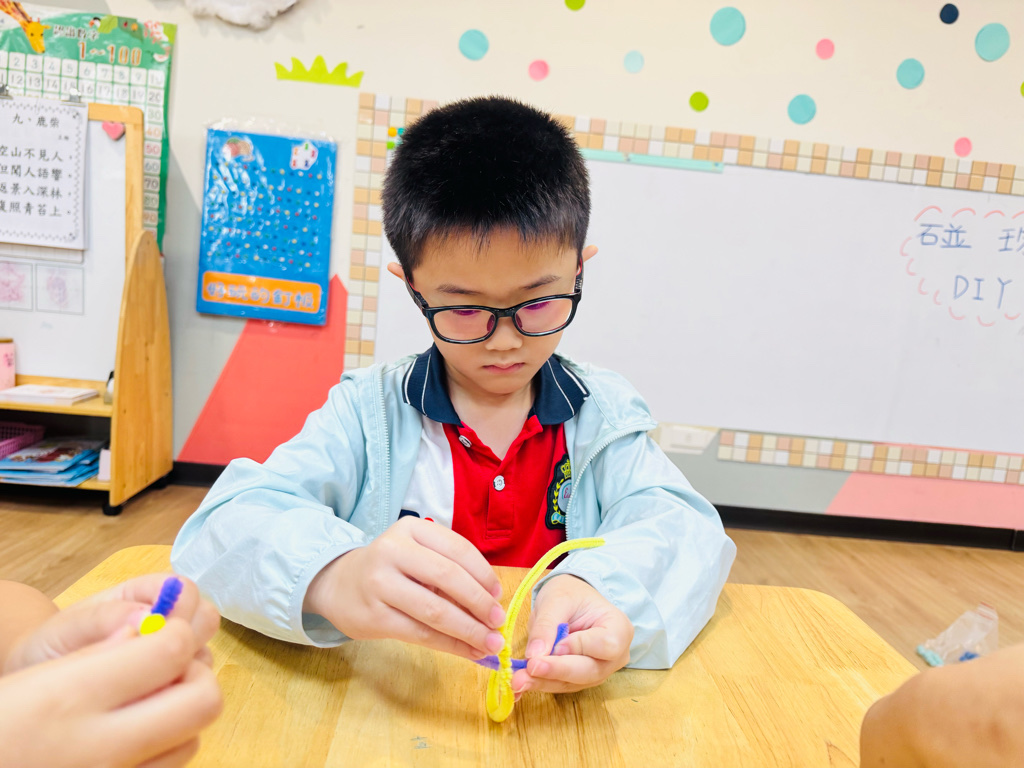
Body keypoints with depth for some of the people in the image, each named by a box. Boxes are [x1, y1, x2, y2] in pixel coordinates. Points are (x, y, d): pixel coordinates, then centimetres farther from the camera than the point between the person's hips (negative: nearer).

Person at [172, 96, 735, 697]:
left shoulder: (604, 413, 0)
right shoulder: (368, 410, -5)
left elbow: (684, 527, -11)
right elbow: (227, 525, -14)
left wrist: (596, 591, -33)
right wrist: (334, 576, -36)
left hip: (556, 707, 1)